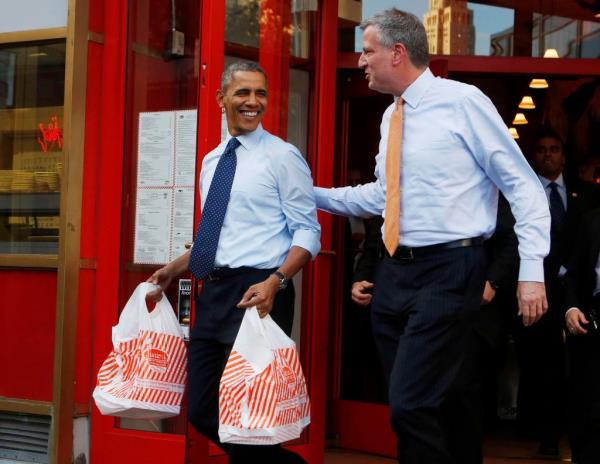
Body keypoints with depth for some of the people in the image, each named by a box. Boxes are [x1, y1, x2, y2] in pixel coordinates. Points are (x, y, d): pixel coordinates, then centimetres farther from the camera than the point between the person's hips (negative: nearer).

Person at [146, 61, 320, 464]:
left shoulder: (282, 156, -5)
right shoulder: (212, 160, 16)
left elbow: (307, 233, -9)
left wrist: (275, 282, -24)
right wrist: (174, 270, 12)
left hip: (257, 293, -7)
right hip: (214, 293, 7)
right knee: (202, 411, 9)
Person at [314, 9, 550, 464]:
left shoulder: (462, 101, -9)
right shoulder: (392, 115, 13)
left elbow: (524, 186, -9)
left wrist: (532, 271, -16)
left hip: (448, 271, -8)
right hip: (395, 272, 8)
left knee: (411, 407, -15)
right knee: (410, 406, 13)